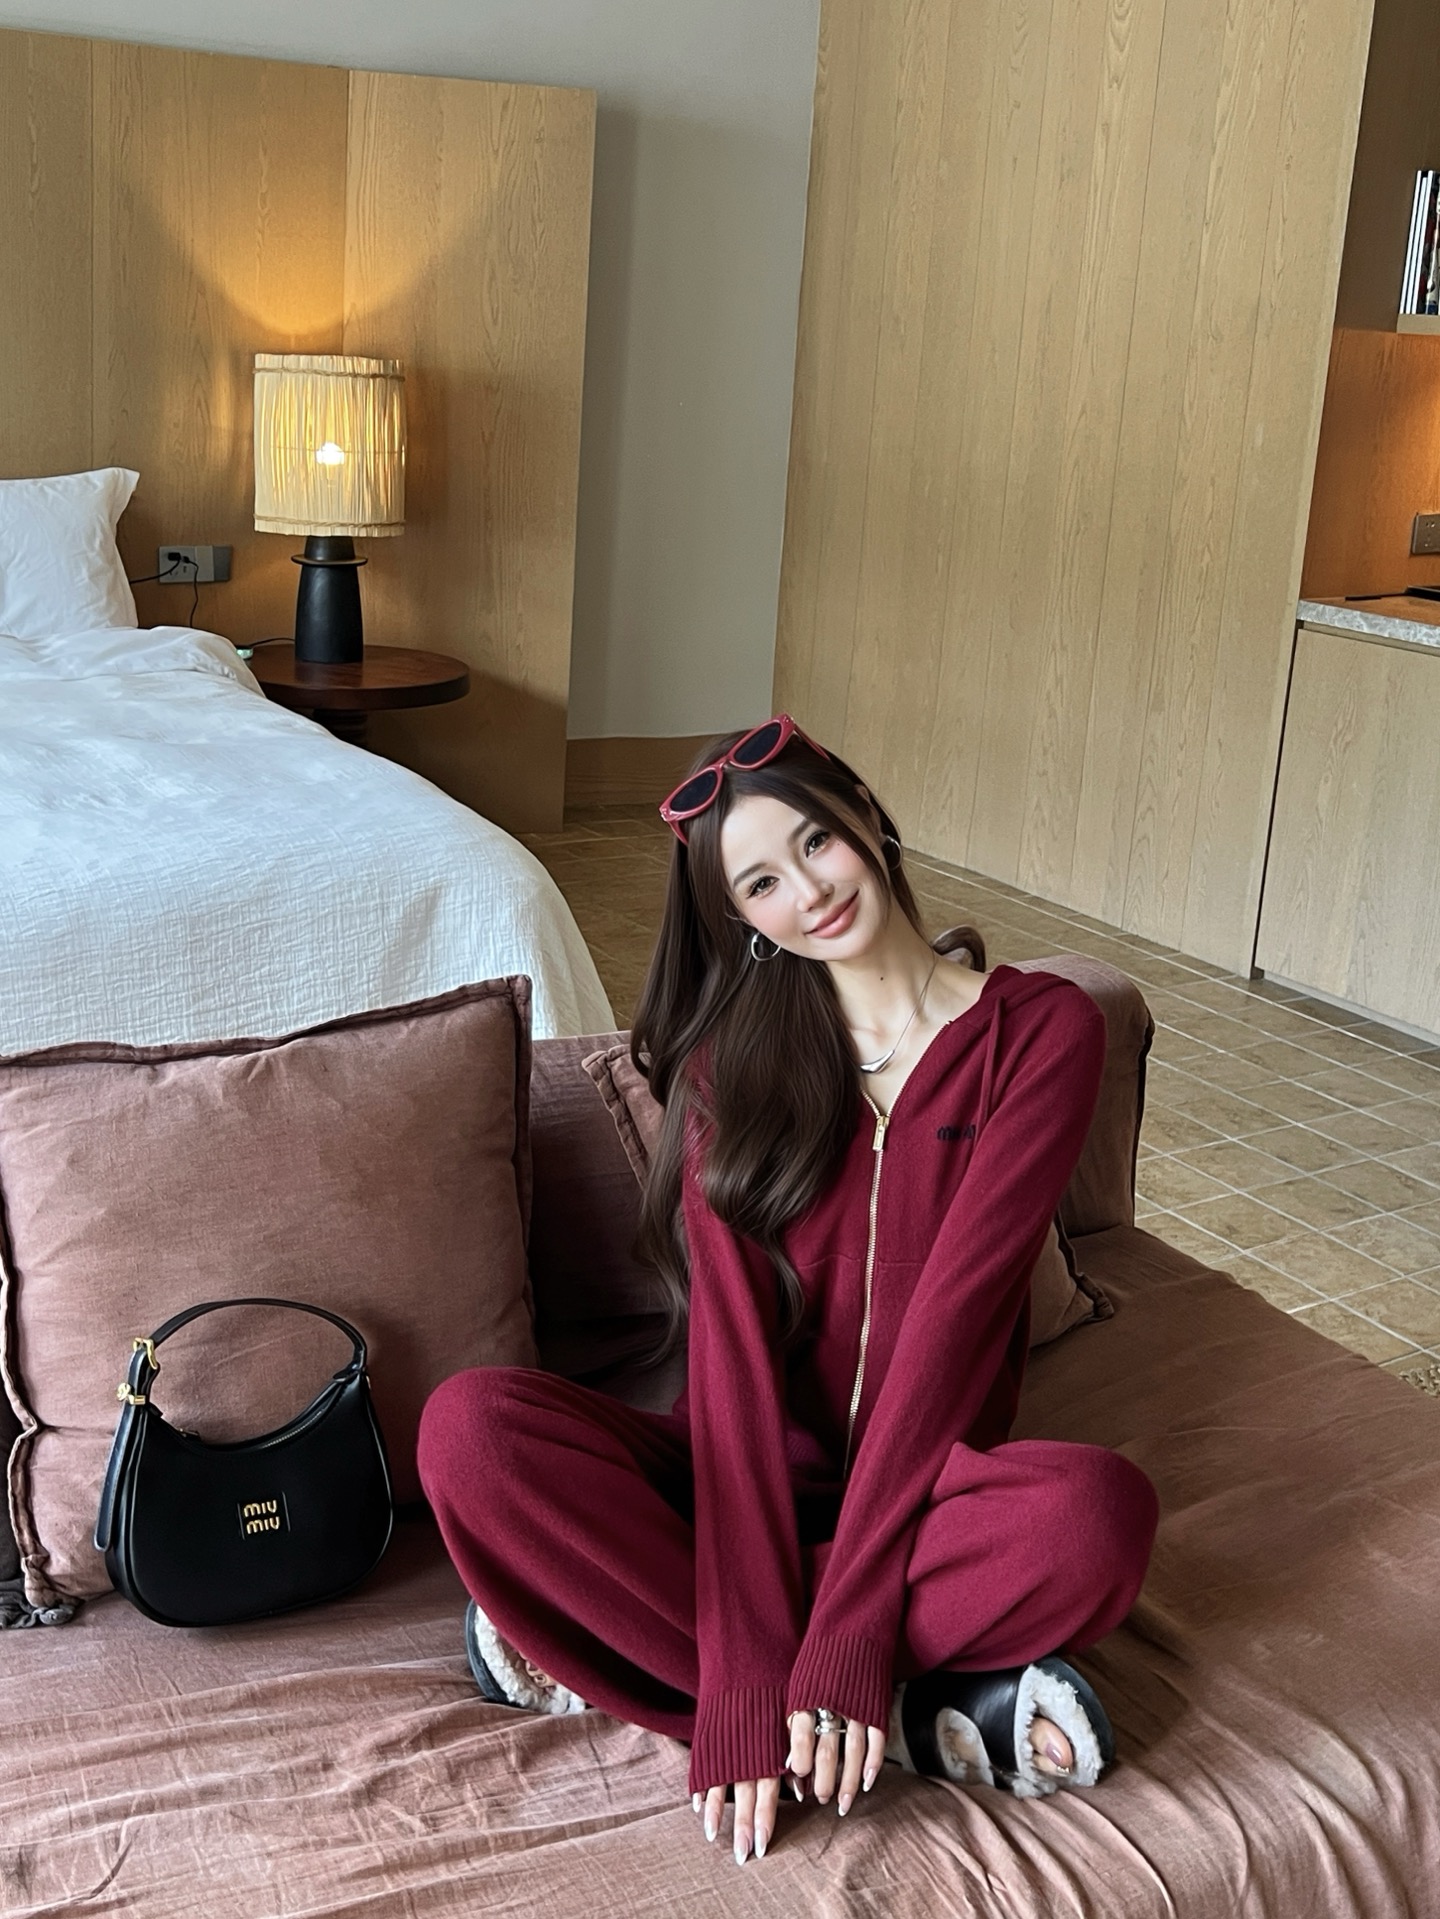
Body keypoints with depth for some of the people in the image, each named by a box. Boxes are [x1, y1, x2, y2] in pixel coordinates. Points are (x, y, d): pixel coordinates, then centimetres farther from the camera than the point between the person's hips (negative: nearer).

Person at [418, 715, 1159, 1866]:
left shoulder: (1040, 1032, -6)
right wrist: (750, 1675, -24)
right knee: (471, 1427, -27)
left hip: (921, 1488, -1)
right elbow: (731, 1341, -13)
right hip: (749, 1480, 2)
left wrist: (839, 1632, -24)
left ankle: (602, 1649, -23)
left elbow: (951, 1317, -17)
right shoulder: (728, 1059, 1)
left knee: (1103, 1511, -36)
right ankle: (926, 1710, -24)